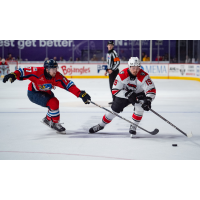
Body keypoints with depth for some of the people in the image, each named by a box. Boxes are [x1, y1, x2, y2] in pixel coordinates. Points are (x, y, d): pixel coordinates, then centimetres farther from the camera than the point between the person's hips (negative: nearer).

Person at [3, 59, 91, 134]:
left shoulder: (57, 76, -22)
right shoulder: (37, 72, -33)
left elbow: (69, 85, -25)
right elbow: (23, 72, -25)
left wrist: (81, 94, -33)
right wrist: (13, 75, -43)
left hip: (46, 92, 6)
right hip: (33, 93, -6)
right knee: (53, 103, -21)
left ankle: (48, 119, 38)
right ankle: (55, 124, -4)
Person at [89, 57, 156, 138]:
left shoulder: (143, 76, -31)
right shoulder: (122, 75, -28)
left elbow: (151, 89, -33)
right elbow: (115, 90, -26)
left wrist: (148, 100, -51)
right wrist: (128, 94, -39)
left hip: (139, 94, -1)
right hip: (124, 94, 1)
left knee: (140, 108, -29)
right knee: (114, 109, 3)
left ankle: (133, 127, -7)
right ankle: (101, 125, 28)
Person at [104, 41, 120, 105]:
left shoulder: (114, 53, -14)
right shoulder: (108, 53, 16)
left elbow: (118, 62, -20)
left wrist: (112, 70, -23)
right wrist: (107, 70, 20)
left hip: (114, 71, -10)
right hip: (110, 71, 10)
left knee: (113, 85, -12)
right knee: (111, 86, 12)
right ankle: (114, 99, 20)